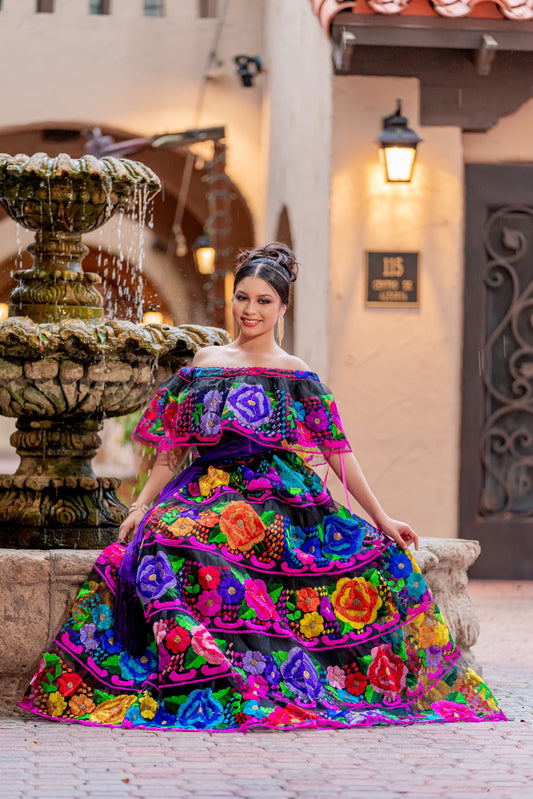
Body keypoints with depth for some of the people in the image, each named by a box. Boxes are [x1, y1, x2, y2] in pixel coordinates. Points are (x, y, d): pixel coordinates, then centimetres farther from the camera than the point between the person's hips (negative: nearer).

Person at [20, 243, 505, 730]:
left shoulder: (297, 377, 12)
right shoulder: (205, 364, 16)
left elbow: (338, 452, 9)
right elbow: (173, 447, 15)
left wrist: (381, 519, 3)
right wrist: (142, 504, 2)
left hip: (282, 501, 0)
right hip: (210, 495, 0)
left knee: (381, 557, -24)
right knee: (161, 541, -35)